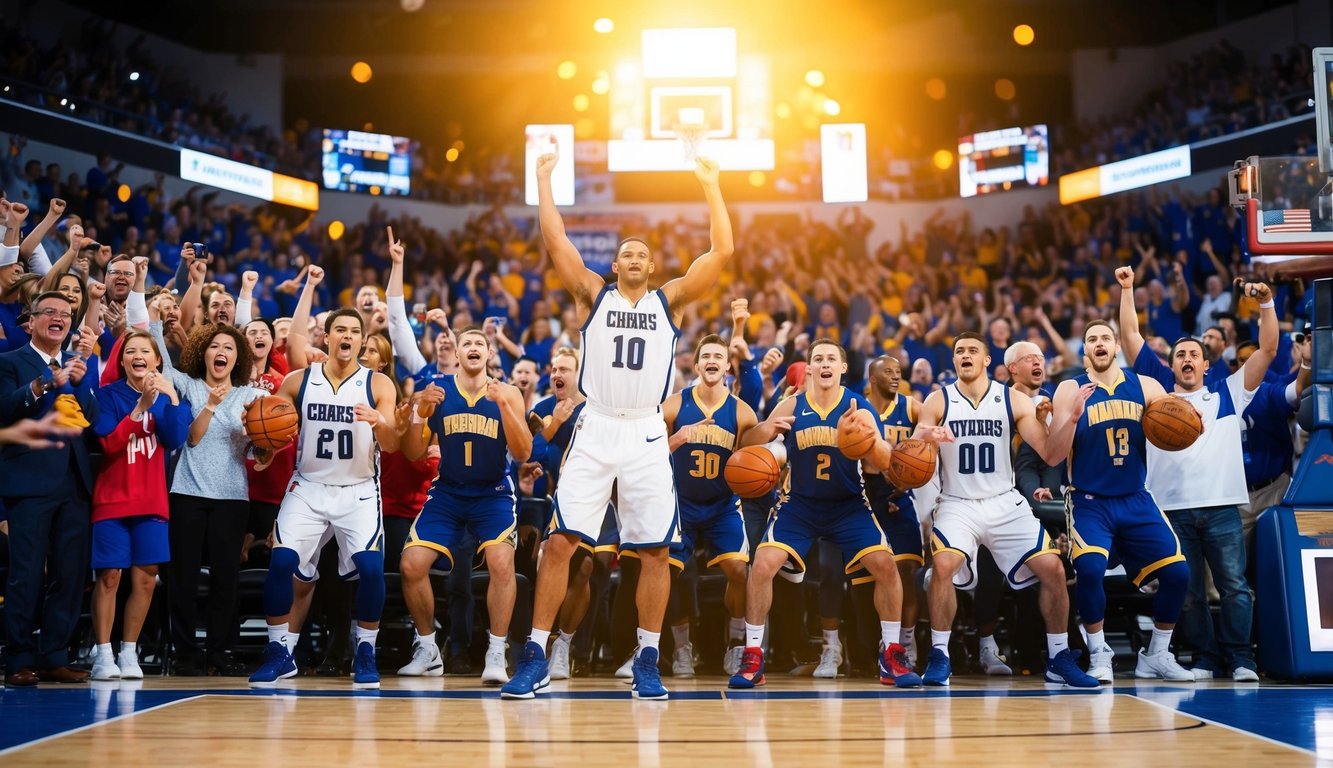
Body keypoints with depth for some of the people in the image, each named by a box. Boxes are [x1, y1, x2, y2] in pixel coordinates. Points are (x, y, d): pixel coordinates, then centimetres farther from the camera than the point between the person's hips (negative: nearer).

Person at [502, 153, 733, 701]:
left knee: (656, 549, 0)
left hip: (646, 435, 1)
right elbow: (555, 242, 0)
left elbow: (722, 253, 2)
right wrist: (544, 178, 0)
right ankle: (535, 659, 1)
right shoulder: (593, 295, 10)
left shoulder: (670, 300, 10)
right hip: (595, 431, -1)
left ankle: (647, 662, 11)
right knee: (560, 541, -6)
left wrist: (711, 188, 2)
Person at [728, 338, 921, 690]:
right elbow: (746, 445, -7)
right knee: (762, 565, -16)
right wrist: (767, 429, -29)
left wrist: (873, 439, -34)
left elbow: (882, 465, -12)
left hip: (849, 504, 0)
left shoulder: (859, 407, -9)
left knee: (886, 565, -13)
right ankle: (753, 657, -4)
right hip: (799, 503, 0)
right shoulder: (792, 406, -8)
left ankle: (891, 657, 3)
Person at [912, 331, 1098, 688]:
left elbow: (1051, 453, -4)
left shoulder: (1013, 401, 0)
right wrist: (926, 439, -29)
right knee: (943, 566, -27)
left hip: (1005, 503, 2)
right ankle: (939, 657, -11)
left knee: (1053, 568, -8)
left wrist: (1070, 418, -20)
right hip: (957, 505, -2)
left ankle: (1059, 659, 10)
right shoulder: (938, 401, -2)